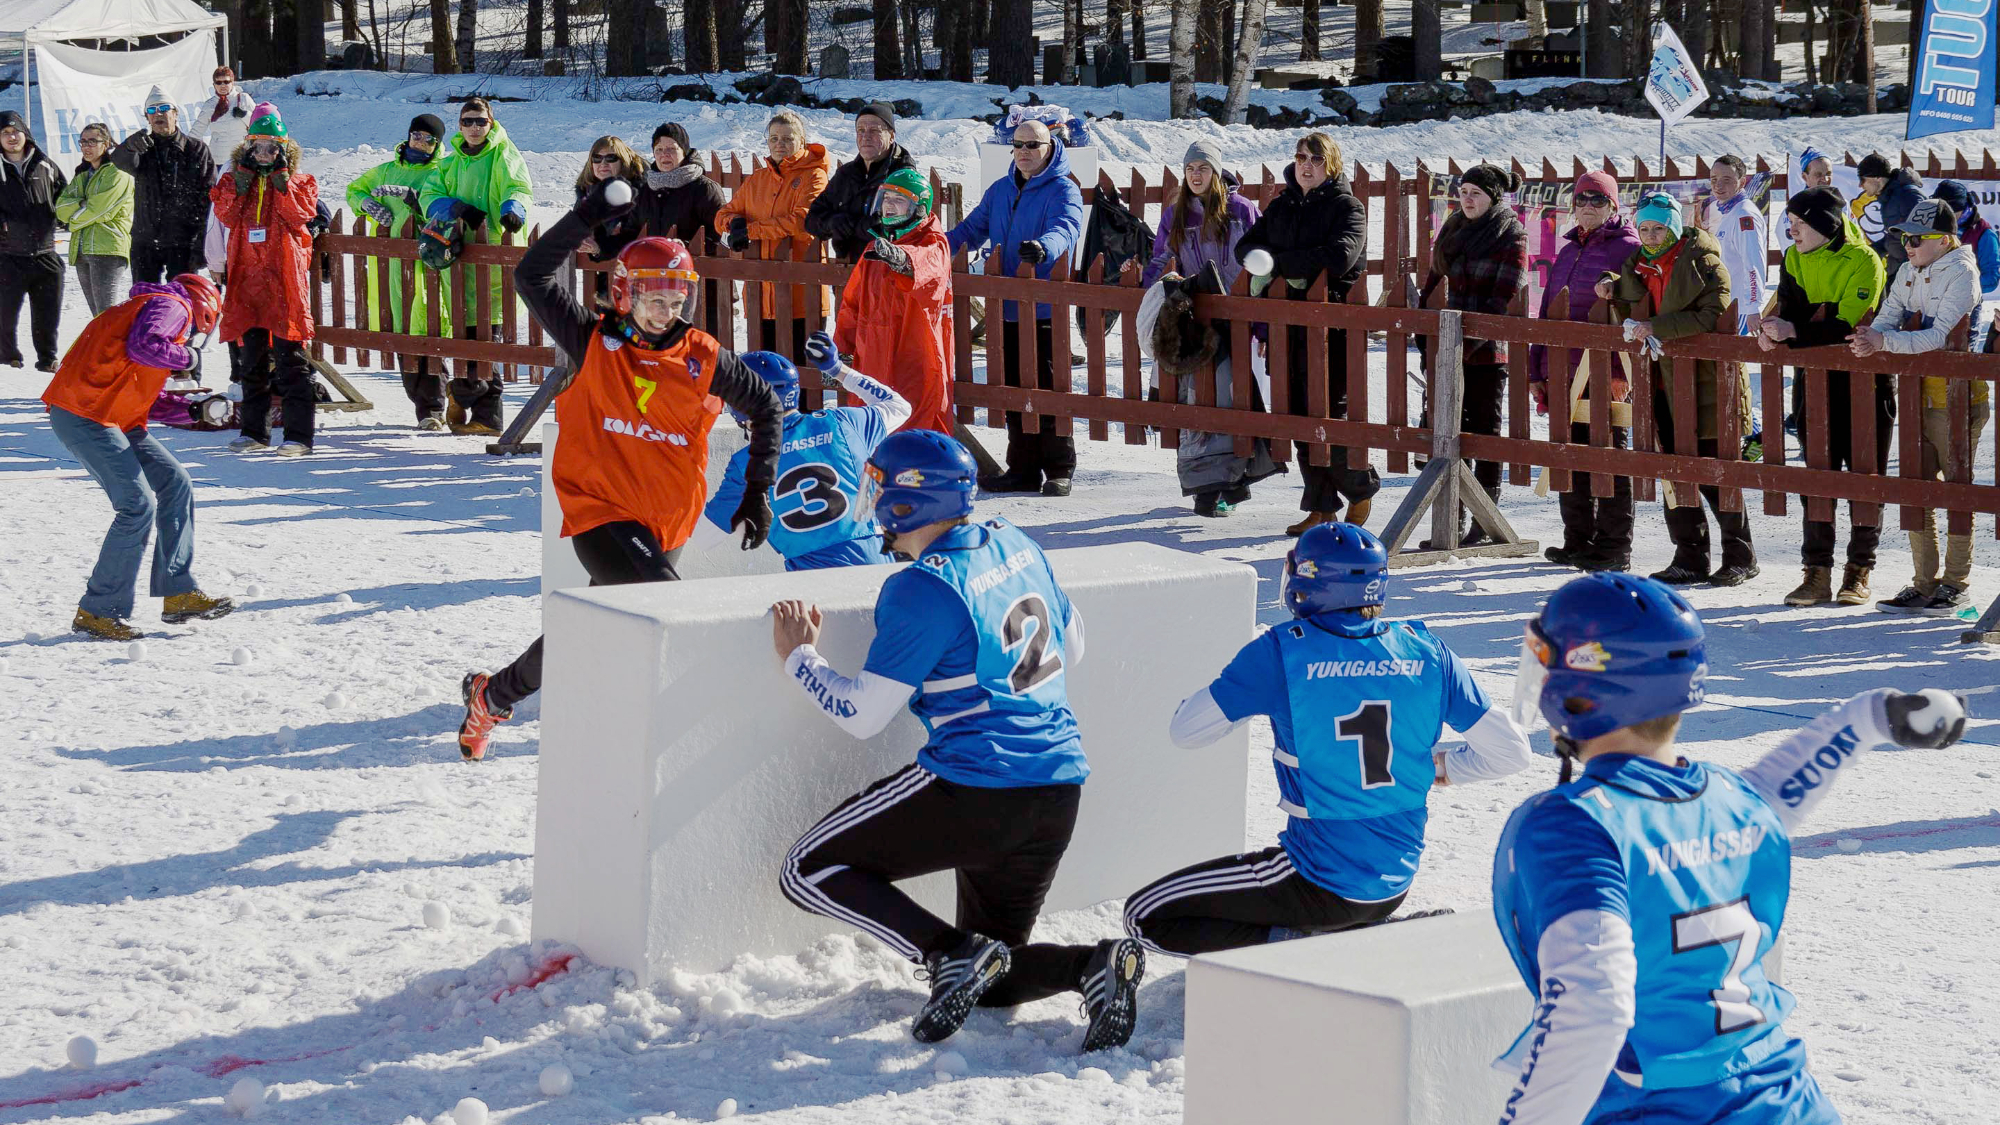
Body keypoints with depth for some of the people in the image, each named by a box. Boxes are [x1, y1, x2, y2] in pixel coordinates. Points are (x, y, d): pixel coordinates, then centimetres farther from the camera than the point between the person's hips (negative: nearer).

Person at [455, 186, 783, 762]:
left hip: (667, 525, 4)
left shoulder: (704, 359, -1)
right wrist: (586, 217, -18)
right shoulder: (595, 342, -5)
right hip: (600, 511, -4)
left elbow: (766, 407, 12)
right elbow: (533, 276, -10)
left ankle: (494, 694, 37)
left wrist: (758, 490, 9)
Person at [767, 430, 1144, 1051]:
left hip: (974, 786, -8)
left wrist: (798, 656, 6)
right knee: (989, 981, 21)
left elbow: (861, 714, -9)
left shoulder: (923, 589, -14)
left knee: (809, 871, 5)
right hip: (1061, 794, 8)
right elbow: (1071, 647, 24)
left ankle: (953, 952, -12)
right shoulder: (1016, 545, 10)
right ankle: (1096, 964, -8)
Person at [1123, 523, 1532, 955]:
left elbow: (1184, 732, -5)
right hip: (1395, 887, 6)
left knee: (1146, 916, 2)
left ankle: (1288, 944, -9)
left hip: (1321, 884, -6)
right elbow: (1512, 752, 0)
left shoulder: (1281, 651, -14)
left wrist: (1250, 692, 13)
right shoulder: (1426, 652, -4)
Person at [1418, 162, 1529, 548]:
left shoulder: (1512, 237, -6)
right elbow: (1435, 281, 20)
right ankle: (1453, 524, 7)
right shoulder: (1453, 230, 13)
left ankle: (1484, 524, 5)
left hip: (1489, 350, -6)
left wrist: (1471, 340, -21)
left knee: (1485, 430, 0)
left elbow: (1503, 301, -14)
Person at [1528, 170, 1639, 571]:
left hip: (1606, 372, -7)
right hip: (1566, 370, 7)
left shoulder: (1627, 249, -5)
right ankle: (1578, 541, 19)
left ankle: (1614, 548, 3)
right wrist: (1537, 368, 16)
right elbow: (1548, 311, 21)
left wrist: (1622, 369, -20)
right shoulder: (1567, 253, 18)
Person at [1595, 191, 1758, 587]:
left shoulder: (1702, 261, -11)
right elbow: (1633, 294, 31)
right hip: (1665, 382, 7)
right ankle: (1690, 558, 16)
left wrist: (1657, 327, -24)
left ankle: (1740, 556, 9)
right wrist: (1612, 286, 9)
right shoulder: (1642, 263, 10)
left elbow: (1711, 316, -22)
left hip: (1705, 381, -7)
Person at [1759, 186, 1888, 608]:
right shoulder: (1794, 260, 6)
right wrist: (1775, 331, -25)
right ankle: (1817, 573, 8)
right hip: (1816, 379, 5)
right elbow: (1792, 311, -2)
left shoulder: (1862, 261, -14)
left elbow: (1850, 324, -24)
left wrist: (1795, 331, -32)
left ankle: (1858, 572, 10)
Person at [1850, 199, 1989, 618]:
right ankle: (1924, 584, 15)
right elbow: (1888, 316, 6)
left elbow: (1940, 337, -22)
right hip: (1918, 396, 7)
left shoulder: (1961, 274, -12)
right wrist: (1870, 337, -17)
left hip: (1957, 397, -7)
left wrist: (1884, 342, -31)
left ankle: (1956, 585, 8)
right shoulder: (1909, 273, 11)